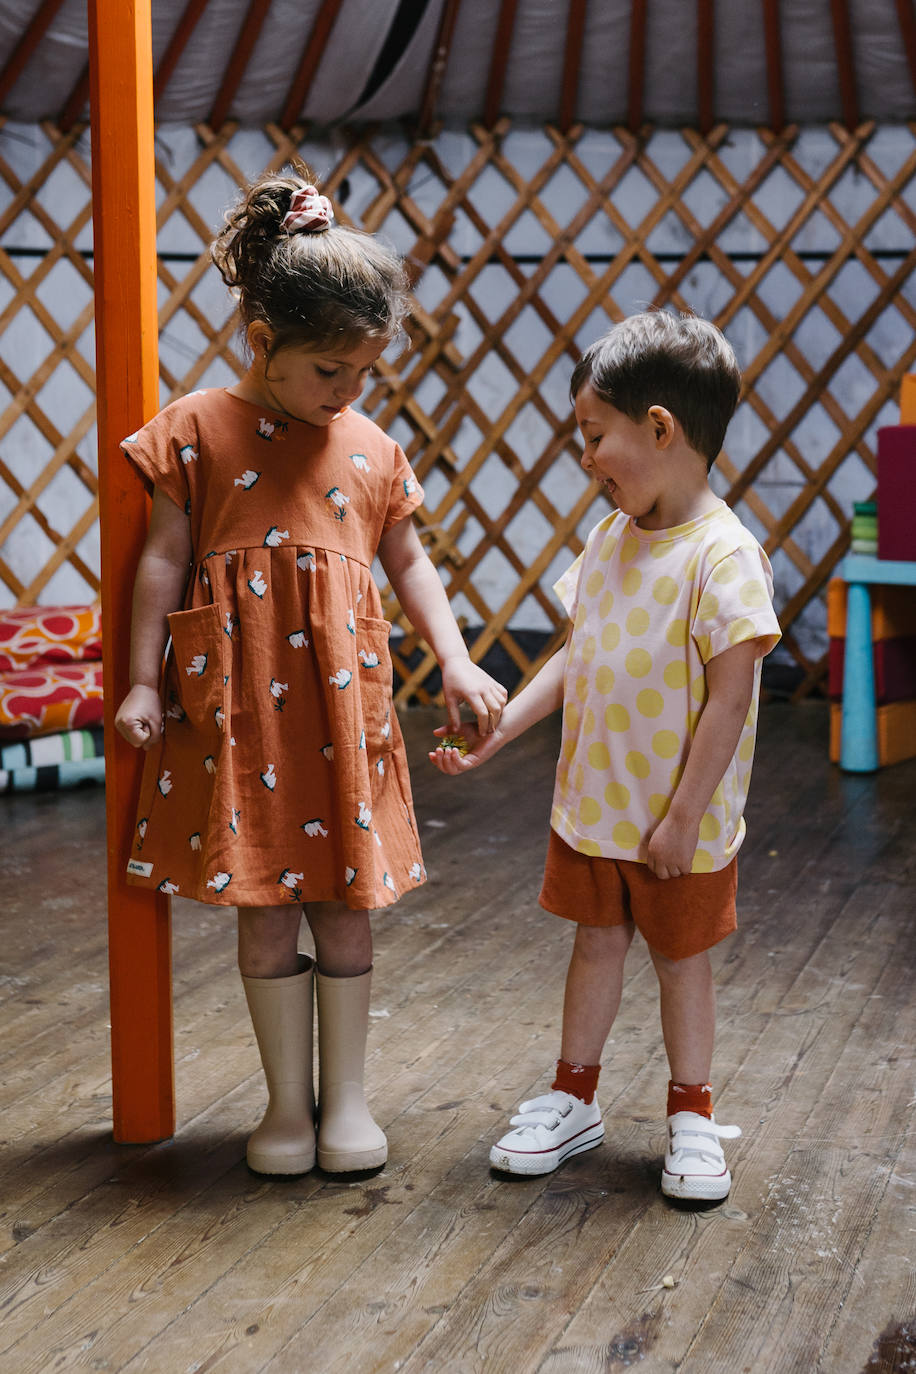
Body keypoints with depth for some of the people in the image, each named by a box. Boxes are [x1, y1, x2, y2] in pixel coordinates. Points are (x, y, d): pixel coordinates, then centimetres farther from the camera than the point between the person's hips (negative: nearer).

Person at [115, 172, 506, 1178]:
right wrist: (144, 681, -3)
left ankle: (346, 1095, 22)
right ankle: (287, 1100, 20)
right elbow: (164, 561, 0)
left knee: (343, 899, 8)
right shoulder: (197, 430, -1)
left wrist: (456, 663, 4)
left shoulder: (371, 449, 8)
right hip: (235, 698, -2)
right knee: (263, 908, 5)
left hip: (341, 694, 3)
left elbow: (408, 564, 15)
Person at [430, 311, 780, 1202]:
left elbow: (729, 698, -21)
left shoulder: (723, 554, -21)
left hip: (678, 826, -6)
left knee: (681, 958, 10)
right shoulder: (610, 537, 3)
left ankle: (691, 1118, 29)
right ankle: (572, 1101, 33)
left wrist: (683, 817, -20)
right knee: (595, 944, 18)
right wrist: (494, 733, 7)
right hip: (590, 805, 6)